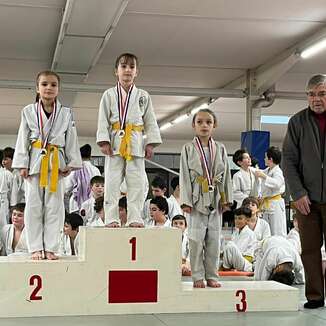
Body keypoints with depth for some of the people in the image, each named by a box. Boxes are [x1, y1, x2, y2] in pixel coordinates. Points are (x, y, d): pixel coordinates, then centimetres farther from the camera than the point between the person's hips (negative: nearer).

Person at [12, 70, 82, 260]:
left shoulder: (66, 113, 5)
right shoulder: (28, 111, 4)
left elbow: (71, 140, 5)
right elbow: (23, 139, 3)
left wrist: (71, 163, -2)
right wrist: (22, 164, -3)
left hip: (56, 162, 0)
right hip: (35, 161, 0)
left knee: (54, 206, 1)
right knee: (34, 206, 1)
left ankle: (51, 248, 6)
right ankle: (36, 248, 7)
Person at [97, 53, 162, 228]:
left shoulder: (143, 96, 10)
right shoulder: (109, 95, 6)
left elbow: (150, 122, 10)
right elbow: (103, 120, 2)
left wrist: (150, 143, 2)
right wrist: (104, 141, -8)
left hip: (136, 143, 2)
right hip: (115, 141, -1)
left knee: (136, 183, 1)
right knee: (112, 182, -2)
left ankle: (135, 218, 5)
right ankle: (111, 218, 3)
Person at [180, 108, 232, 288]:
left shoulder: (220, 149, 8)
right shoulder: (188, 149, 1)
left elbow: (226, 175, 9)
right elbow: (184, 176, -2)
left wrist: (226, 199, 4)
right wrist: (186, 201, -8)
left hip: (215, 200, 2)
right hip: (197, 199, -2)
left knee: (214, 240, 6)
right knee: (196, 239, -3)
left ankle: (211, 276, 15)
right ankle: (198, 276, 7)